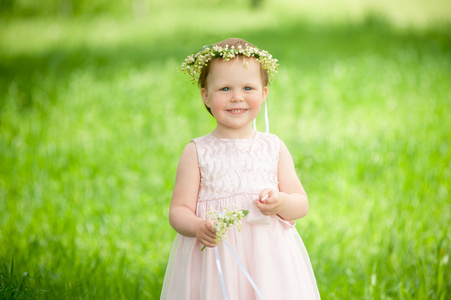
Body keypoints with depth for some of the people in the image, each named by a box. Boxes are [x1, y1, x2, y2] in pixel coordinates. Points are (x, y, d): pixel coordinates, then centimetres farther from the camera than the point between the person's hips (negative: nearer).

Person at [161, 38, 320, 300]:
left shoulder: (274, 148, 7)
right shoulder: (197, 152, 1)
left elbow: (302, 205, 7)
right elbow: (179, 211, -2)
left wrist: (281, 203, -15)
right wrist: (200, 227, -22)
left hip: (269, 261, 2)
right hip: (214, 258, -2)